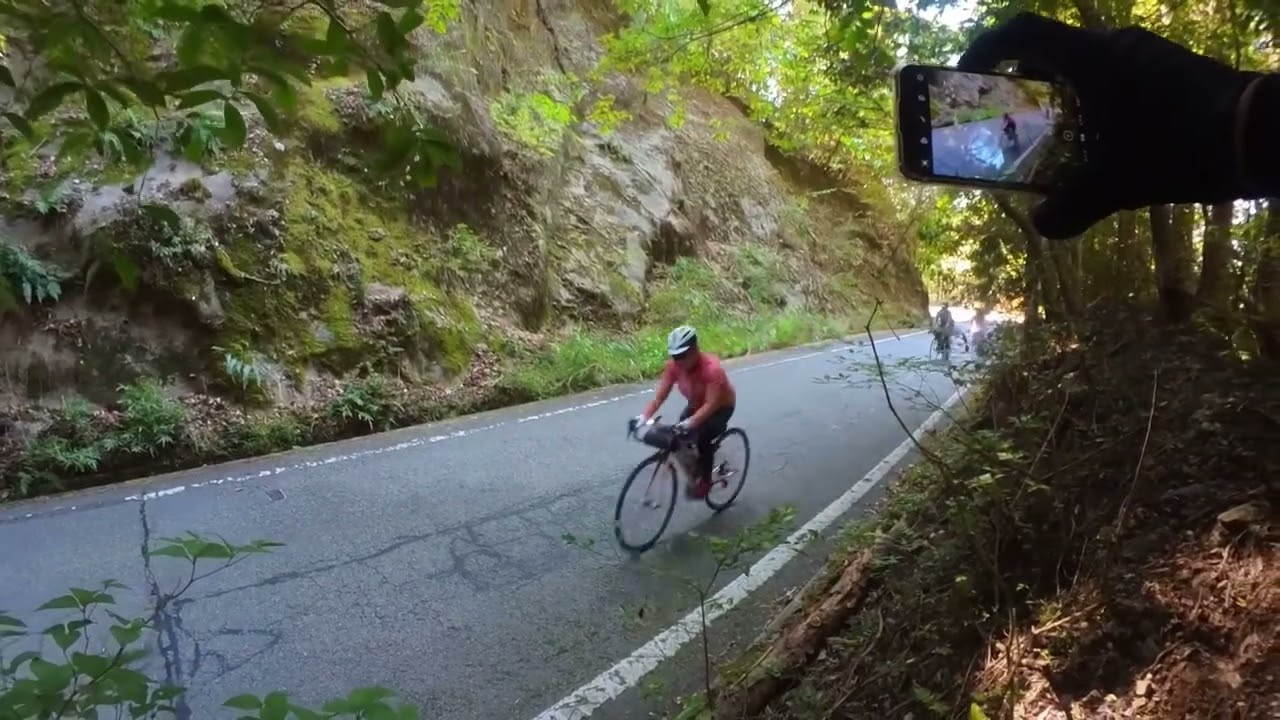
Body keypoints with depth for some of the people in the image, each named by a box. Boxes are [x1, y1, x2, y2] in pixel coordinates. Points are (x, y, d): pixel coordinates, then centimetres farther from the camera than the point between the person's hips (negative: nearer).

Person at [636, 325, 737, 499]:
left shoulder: (711, 367, -36)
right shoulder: (673, 366, -21)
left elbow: (711, 404, -42)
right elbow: (659, 396, -22)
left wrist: (690, 422, -57)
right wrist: (644, 416, -39)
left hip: (721, 407, -6)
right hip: (696, 405, 6)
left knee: (701, 439, -26)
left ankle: (704, 481, -4)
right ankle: (693, 472, 13)